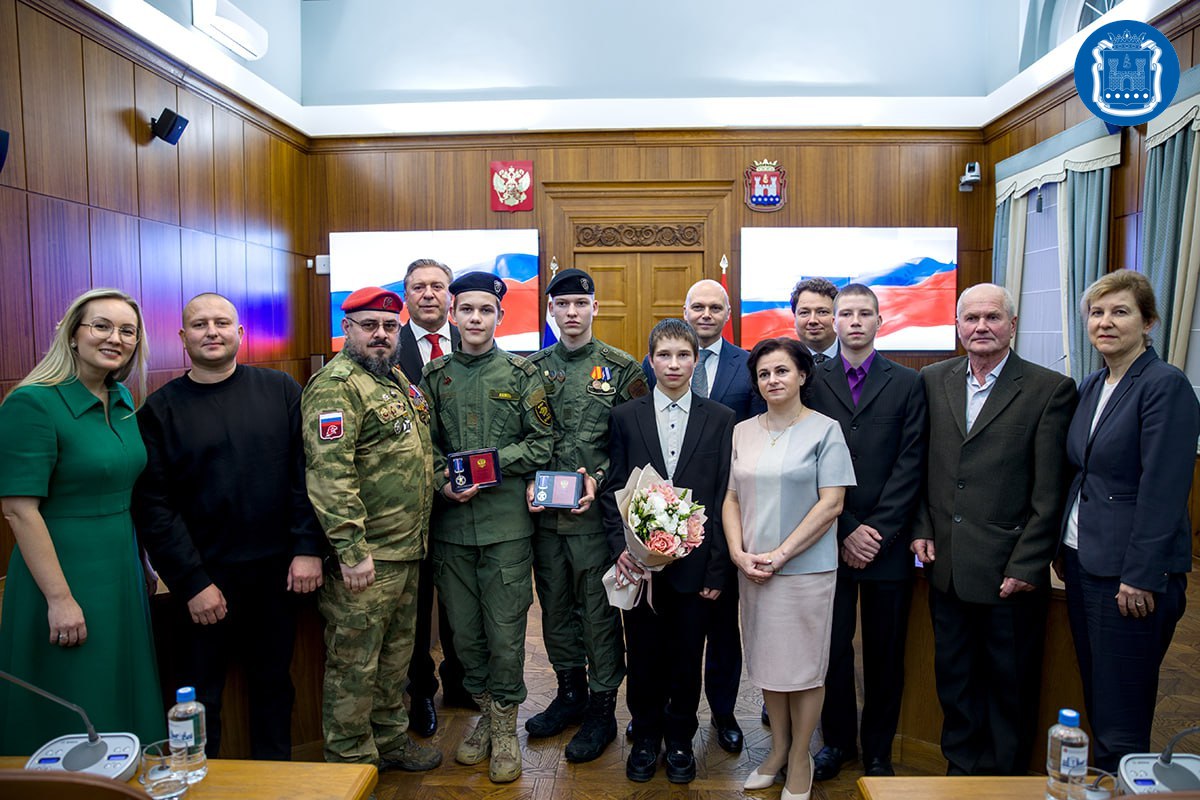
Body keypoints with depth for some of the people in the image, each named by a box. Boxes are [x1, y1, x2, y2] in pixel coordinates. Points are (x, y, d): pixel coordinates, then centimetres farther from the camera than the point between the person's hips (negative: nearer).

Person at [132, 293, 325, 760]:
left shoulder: (280, 391, 2)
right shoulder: (160, 410, -1)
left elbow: (306, 473, -1)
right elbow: (153, 506, -5)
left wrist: (308, 549, -8)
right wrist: (191, 582, -11)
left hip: (277, 572, 2)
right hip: (204, 580, -1)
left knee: (274, 685, 15)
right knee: (199, 698, 8)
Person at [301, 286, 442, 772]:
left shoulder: (398, 380, 14)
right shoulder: (336, 385, -15)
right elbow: (329, 474, -23)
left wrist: (447, 484, 14)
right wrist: (352, 549, -25)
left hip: (408, 550, 9)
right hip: (365, 556, -9)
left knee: (396, 654, 21)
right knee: (355, 663, 4)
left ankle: (391, 739, 37)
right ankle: (352, 763, 20)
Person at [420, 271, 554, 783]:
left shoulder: (521, 374, 1)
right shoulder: (435, 375, 8)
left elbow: (542, 443, -2)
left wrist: (490, 463, -14)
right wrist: (442, 482, -10)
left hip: (506, 524, -3)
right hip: (451, 523, 3)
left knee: (505, 630, 3)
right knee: (464, 629, 13)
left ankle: (505, 725, 22)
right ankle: (484, 708, 33)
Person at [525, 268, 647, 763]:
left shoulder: (622, 369, -2)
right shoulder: (533, 369, 8)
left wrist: (599, 477, -15)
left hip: (596, 513, -4)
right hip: (544, 512, 4)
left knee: (599, 610, 5)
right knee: (555, 605, 15)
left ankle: (602, 708, 21)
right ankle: (570, 691, 34)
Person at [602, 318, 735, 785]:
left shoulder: (720, 419, 1)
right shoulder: (625, 417, 3)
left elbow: (724, 497, -1)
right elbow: (614, 490, 3)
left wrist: (717, 569, -4)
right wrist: (620, 548, -9)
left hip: (694, 563, 0)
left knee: (687, 658, 11)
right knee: (643, 656, 12)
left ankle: (680, 740, 32)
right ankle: (645, 738, 32)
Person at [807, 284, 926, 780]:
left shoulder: (907, 384, 5)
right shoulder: (812, 382, 4)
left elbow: (910, 463, -2)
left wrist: (878, 530, -10)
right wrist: (845, 532, -7)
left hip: (888, 541, 0)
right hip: (830, 542, 0)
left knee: (885, 651, 10)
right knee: (832, 646, 7)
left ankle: (878, 750, 26)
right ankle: (837, 740, 26)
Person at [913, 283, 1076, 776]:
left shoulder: (1050, 389, -6)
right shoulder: (932, 381, 6)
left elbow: (1049, 491, -8)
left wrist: (1027, 565, -11)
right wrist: (921, 529, 3)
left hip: (1008, 569, -4)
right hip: (946, 564, 4)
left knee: (1010, 685, 12)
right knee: (954, 678, 17)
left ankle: (1003, 778, 31)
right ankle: (961, 767, 36)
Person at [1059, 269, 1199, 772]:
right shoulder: (1091, 386, 11)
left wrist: (1140, 576, -18)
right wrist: (1065, 550, 13)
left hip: (1131, 574, -8)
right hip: (1083, 562, 8)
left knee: (1121, 725, 1)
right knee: (1096, 709, 16)